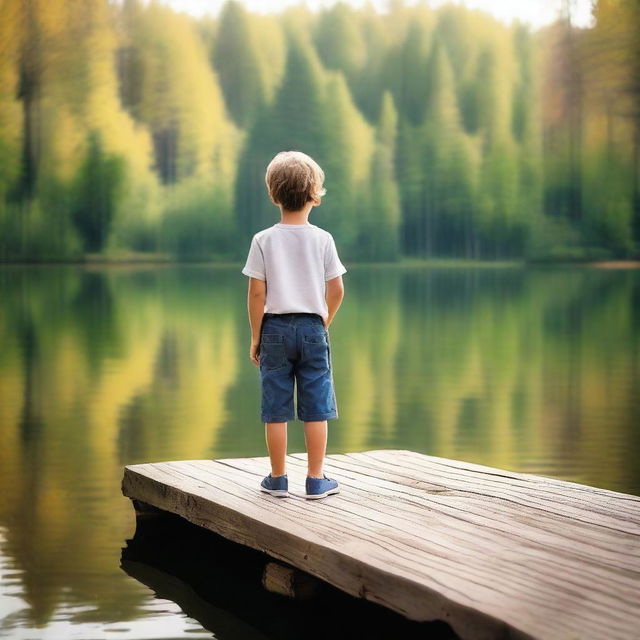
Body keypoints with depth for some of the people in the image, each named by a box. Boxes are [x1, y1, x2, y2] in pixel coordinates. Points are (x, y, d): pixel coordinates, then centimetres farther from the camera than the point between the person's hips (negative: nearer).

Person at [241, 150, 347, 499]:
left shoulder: (264, 240, -4)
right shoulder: (322, 239, -2)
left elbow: (257, 293, -6)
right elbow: (337, 290, -1)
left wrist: (256, 336, 3)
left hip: (275, 328, 0)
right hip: (312, 328, 0)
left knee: (276, 408, 5)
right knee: (316, 408, 5)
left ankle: (277, 478, 12)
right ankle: (315, 479, 9)